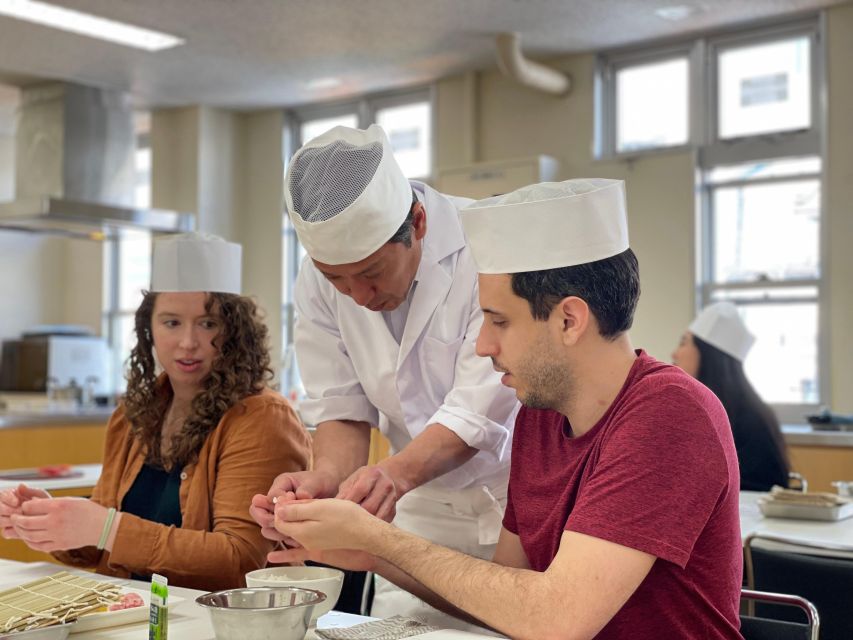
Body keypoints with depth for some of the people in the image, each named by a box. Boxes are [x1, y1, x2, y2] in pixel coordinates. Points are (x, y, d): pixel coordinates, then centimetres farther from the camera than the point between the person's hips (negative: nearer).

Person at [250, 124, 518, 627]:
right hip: (422, 510, 4)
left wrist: (396, 474, -41)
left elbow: (479, 413, -25)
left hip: (514, 499, -4)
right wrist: (326, 480, -25)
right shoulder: (319, 279, -8)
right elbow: (343, 410, -5)